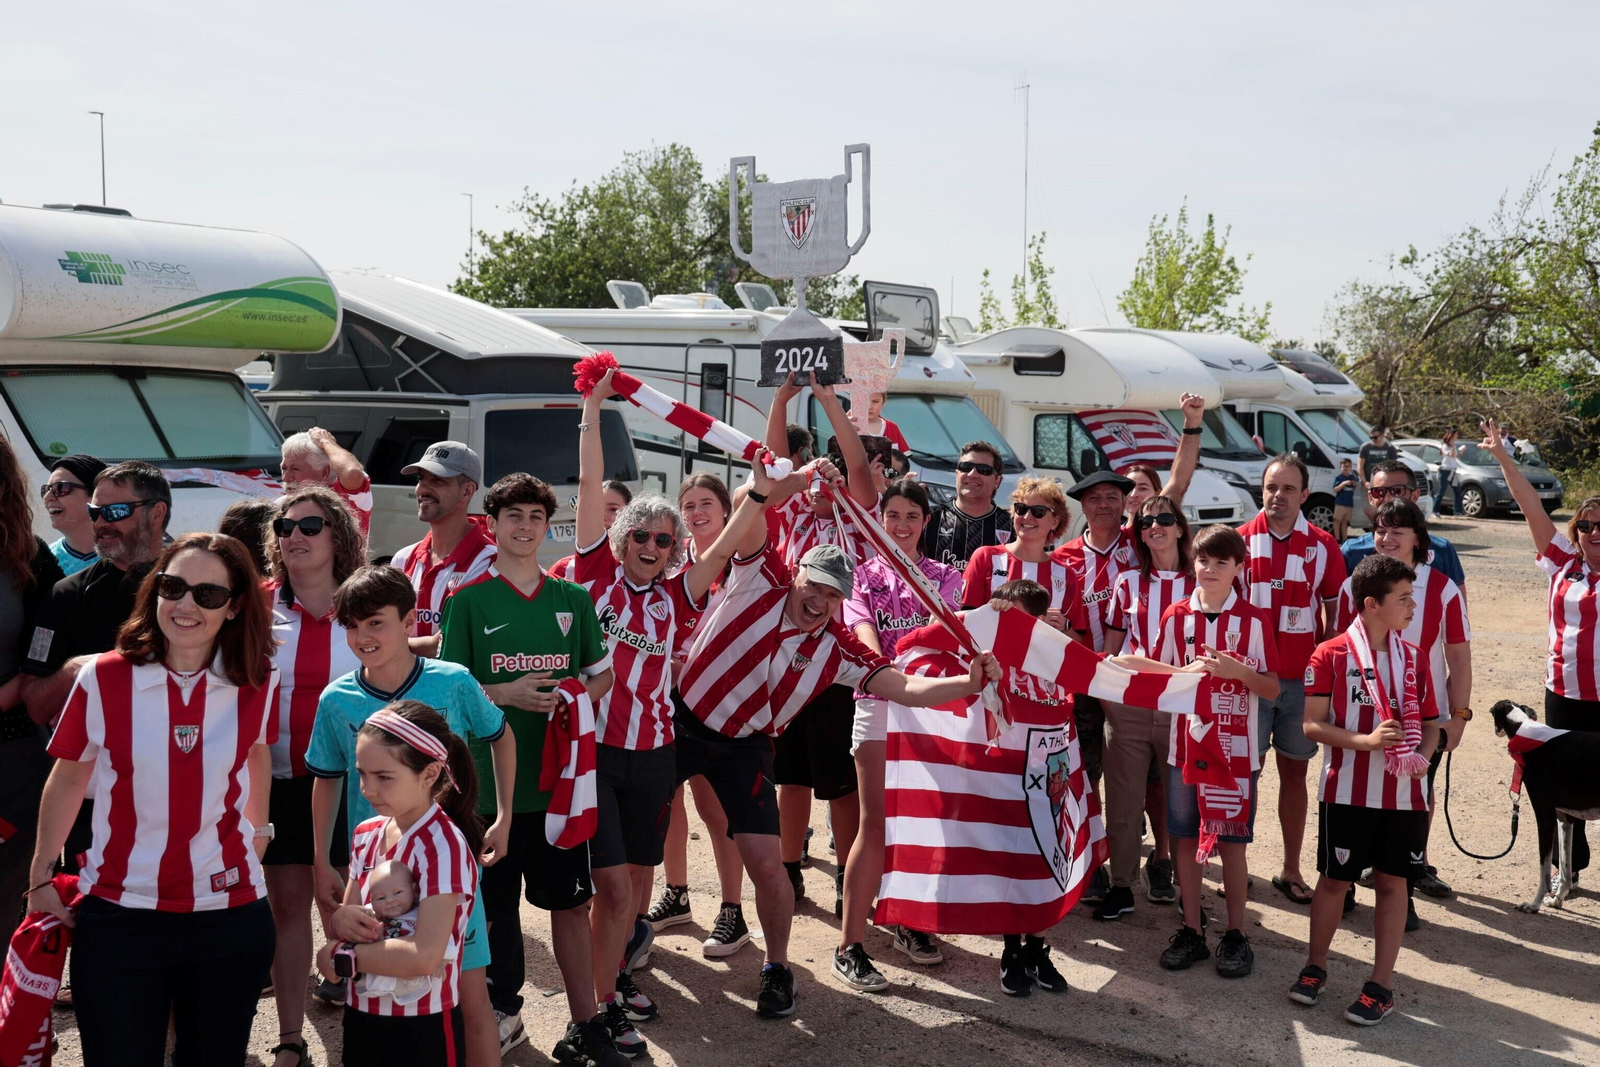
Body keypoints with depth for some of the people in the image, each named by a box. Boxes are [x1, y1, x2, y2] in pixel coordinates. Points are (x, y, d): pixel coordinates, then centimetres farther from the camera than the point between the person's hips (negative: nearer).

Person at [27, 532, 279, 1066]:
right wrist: (40, 876, 10)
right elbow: (67, 780, 7)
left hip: (231, 917, 1)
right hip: (118, 918, -1)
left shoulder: (258, 684, -3)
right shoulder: (102, 678, -7)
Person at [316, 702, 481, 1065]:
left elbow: (425, 956, -29)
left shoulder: (443, 846, -21)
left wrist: (340, 956, -16)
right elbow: (347, 917, 9)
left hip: (422, 1029, -7)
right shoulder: (366, 835, 3)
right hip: (361, 1017, 7)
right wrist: (340, 920, -14)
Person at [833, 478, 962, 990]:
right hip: (879, 700, -2)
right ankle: (850, 945, -4)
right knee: (877, 823, -8)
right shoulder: (863, 576, 7)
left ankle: (910, 923, 26)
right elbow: (864, 633, -9)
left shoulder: (944, 576, 13)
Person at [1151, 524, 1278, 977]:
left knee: (1232, 843, 4)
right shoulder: (1176, 616, 2)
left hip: (1235, 749, -2)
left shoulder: (1254, 620, -4)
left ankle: (1235, 935, 16)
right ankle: (1191, 931, 19)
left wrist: (1239, 671, -21)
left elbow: (1272, 688, -4)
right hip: (1185, 745, 2)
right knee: (1186, 839, 8)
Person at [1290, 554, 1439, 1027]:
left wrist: (1420, 755, -9)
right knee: (1334, 879, 7)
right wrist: (1365, 742, -22)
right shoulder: (1331, 655, -7)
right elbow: (1312, 725, -9)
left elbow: (1430, 724, 12)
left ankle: (1381, 984, 15)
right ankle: (1315, 966, 25)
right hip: (1346, 790, -3)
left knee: (1392, 881, 6)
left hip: (1402, 792, 3)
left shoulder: (1413, 658, 6)